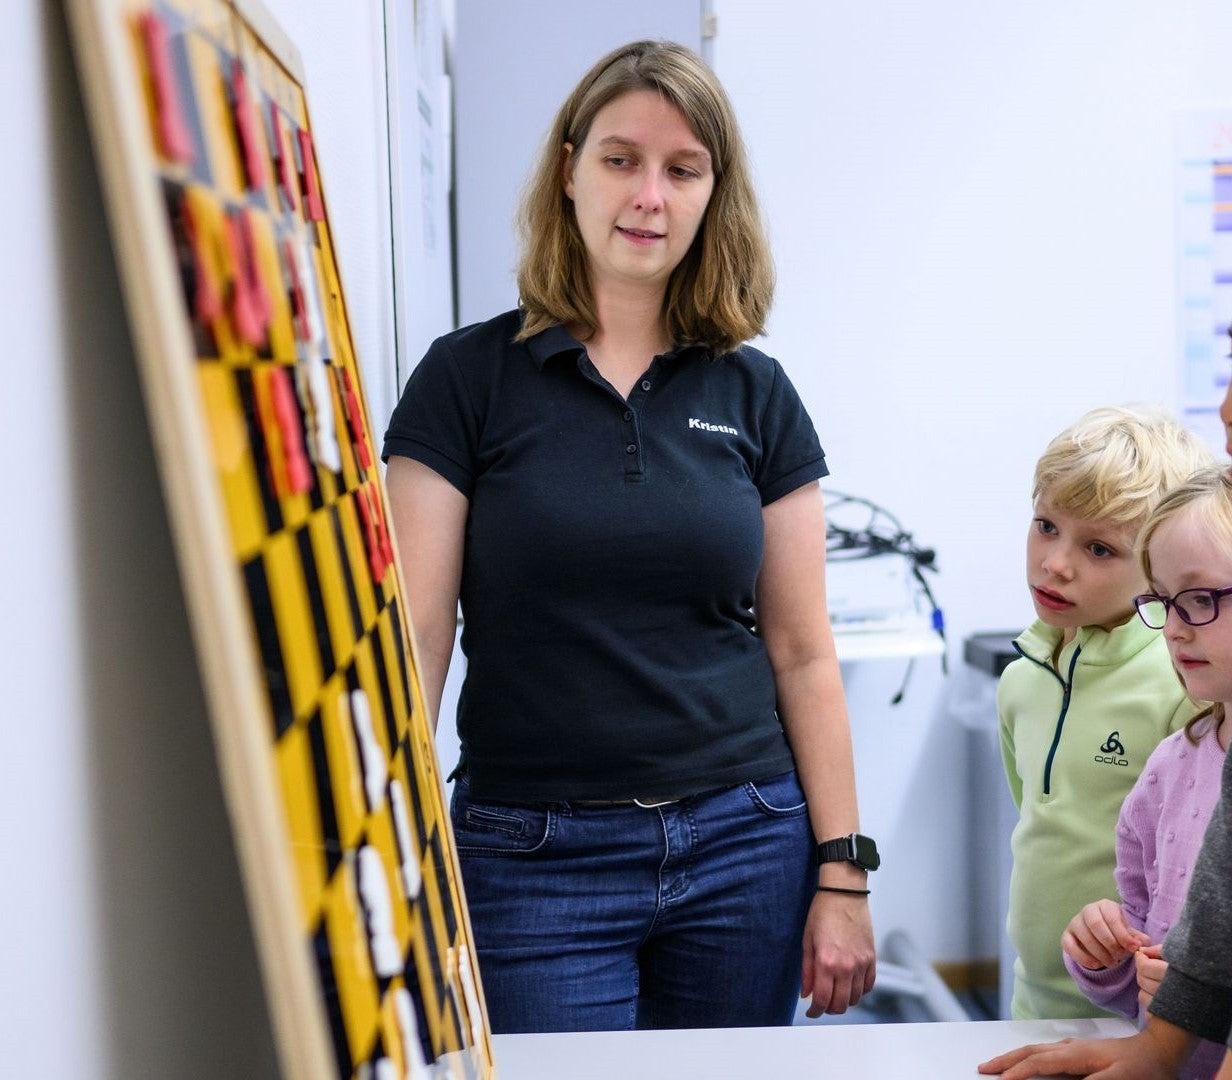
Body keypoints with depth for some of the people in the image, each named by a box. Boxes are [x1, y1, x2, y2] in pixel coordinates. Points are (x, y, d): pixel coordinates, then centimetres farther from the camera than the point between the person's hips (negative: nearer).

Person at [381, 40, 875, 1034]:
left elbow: (801, 651, 5)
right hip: (533, 864, -2)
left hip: (742, 844, 3)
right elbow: (413, 636, -7)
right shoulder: (468, 378, -3)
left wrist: (842, 875, 1)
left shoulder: (754, 394, 4)